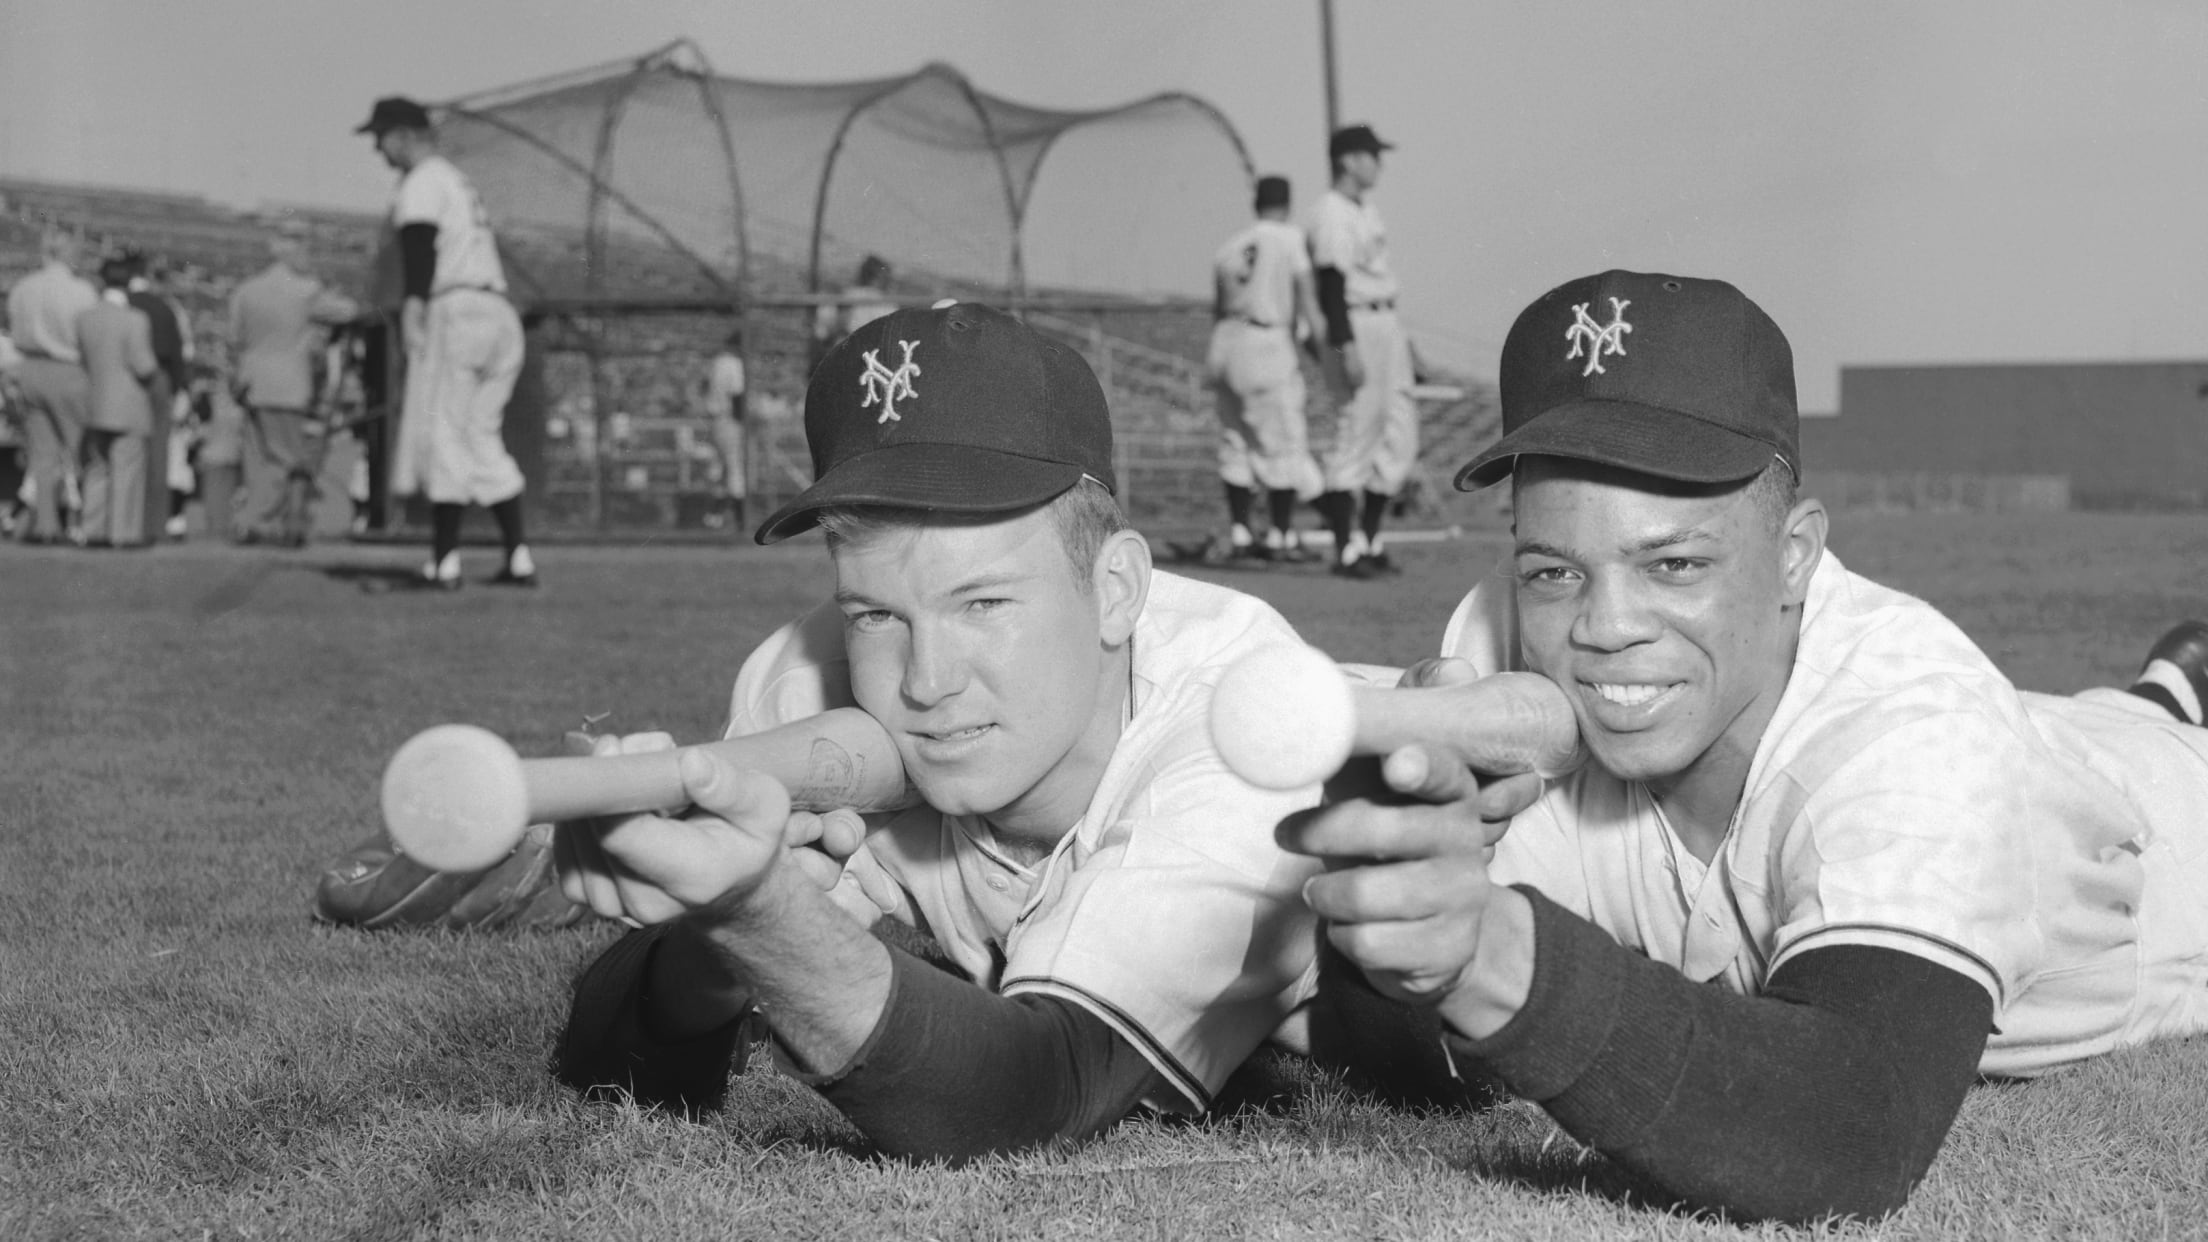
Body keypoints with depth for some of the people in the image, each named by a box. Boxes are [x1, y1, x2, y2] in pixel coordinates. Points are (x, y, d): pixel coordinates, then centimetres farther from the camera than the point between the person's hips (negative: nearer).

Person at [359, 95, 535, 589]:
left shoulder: (422, 182, -1)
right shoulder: (458, 181, 28)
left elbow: (420, 243, -17)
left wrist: (413, 305, -28)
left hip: (455, 308, -9)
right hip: (500, 315, 9)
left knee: (442, 435, -6)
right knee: (481, 437, 11)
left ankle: (444, 562, -8)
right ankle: (518, 559, 6)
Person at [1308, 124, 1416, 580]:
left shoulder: (1366, 210, 17)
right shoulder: (1330, 214, -13)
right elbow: (1331, 283, -19)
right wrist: (1346, 346, -25)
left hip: (1386, 323, 10)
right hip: (1356, 327, -10)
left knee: (1400, 438, 9)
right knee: (1357, 431, -8)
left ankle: (1370, 538, 16)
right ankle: (1347, 549, -3)